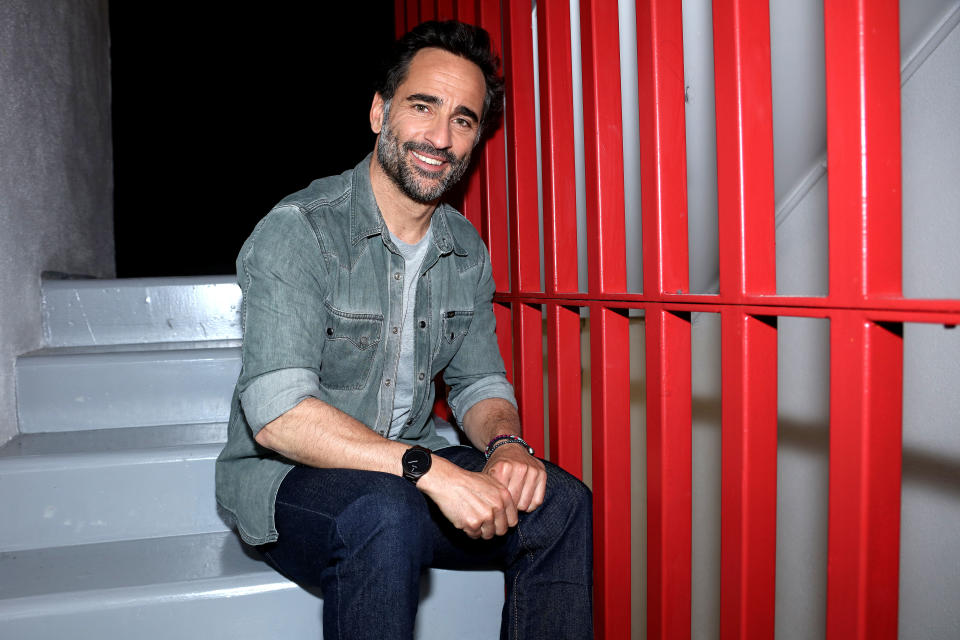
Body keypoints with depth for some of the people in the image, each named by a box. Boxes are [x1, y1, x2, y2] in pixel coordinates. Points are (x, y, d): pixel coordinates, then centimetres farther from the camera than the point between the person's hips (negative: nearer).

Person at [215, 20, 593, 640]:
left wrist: (505, 443, -14)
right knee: (385, 514, -36)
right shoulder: (298, 230, -16)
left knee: (560, 502, -14)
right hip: (288, 477, -5)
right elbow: (277, 413, -26)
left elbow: (479, 380, 10)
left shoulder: (468, 251, 5)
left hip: (411, 466, 6)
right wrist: (430, 469, -35)